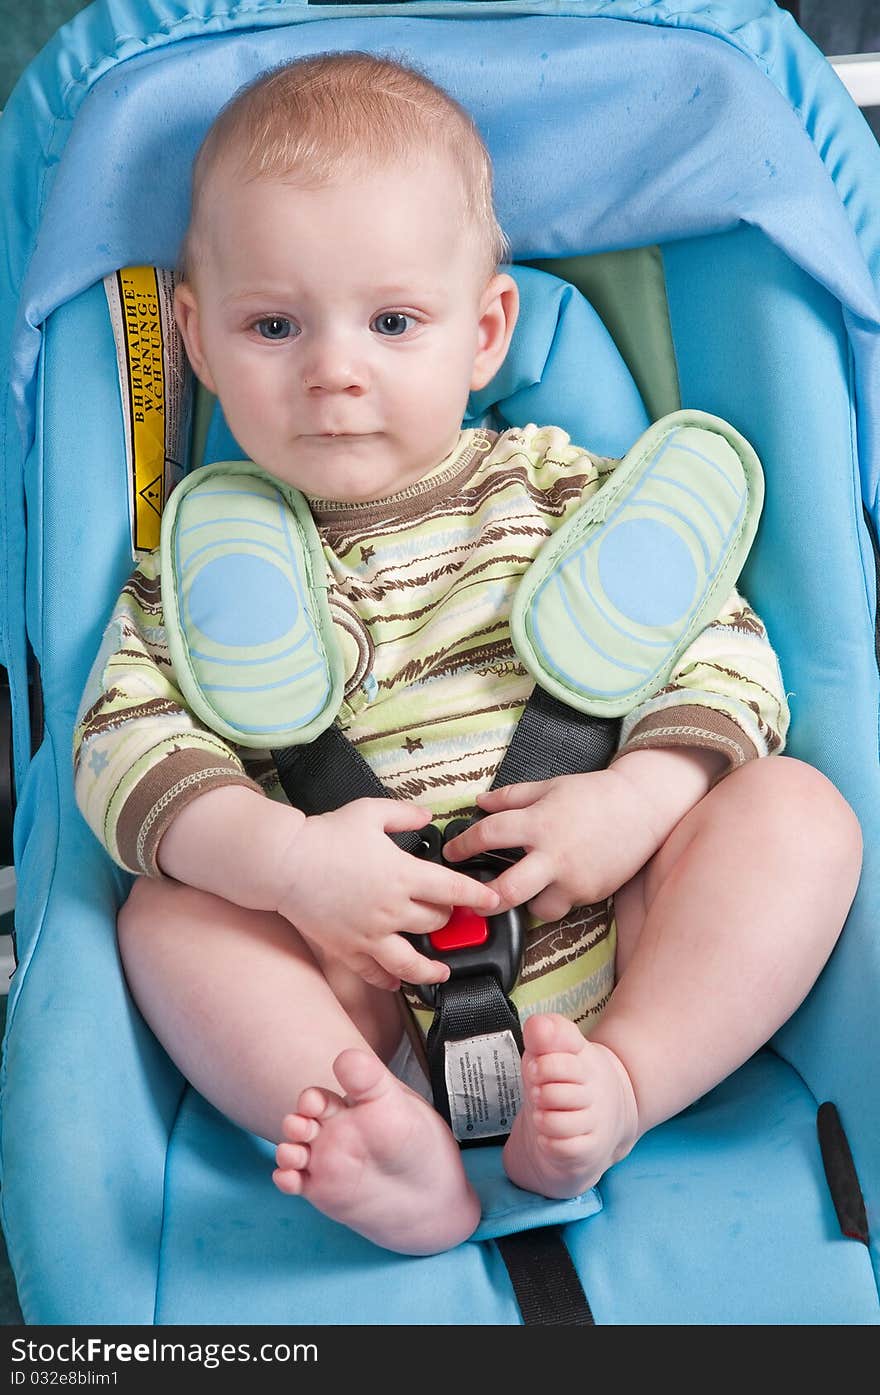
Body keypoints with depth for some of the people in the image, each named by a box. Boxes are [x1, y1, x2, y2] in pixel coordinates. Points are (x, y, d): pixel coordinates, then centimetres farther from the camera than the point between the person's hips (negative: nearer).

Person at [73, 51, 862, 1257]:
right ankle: (391, 1150, -37)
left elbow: (721, 648, 3)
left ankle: (615, 1089, -31)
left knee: (797, 808, -18)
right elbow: (127, 739, -6)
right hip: (371, 981, 0)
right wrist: (284, 861, -23)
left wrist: (635, 801, -16)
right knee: (169, 909, -20)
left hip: (613, 935, 1)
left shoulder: (565, 493, 6)